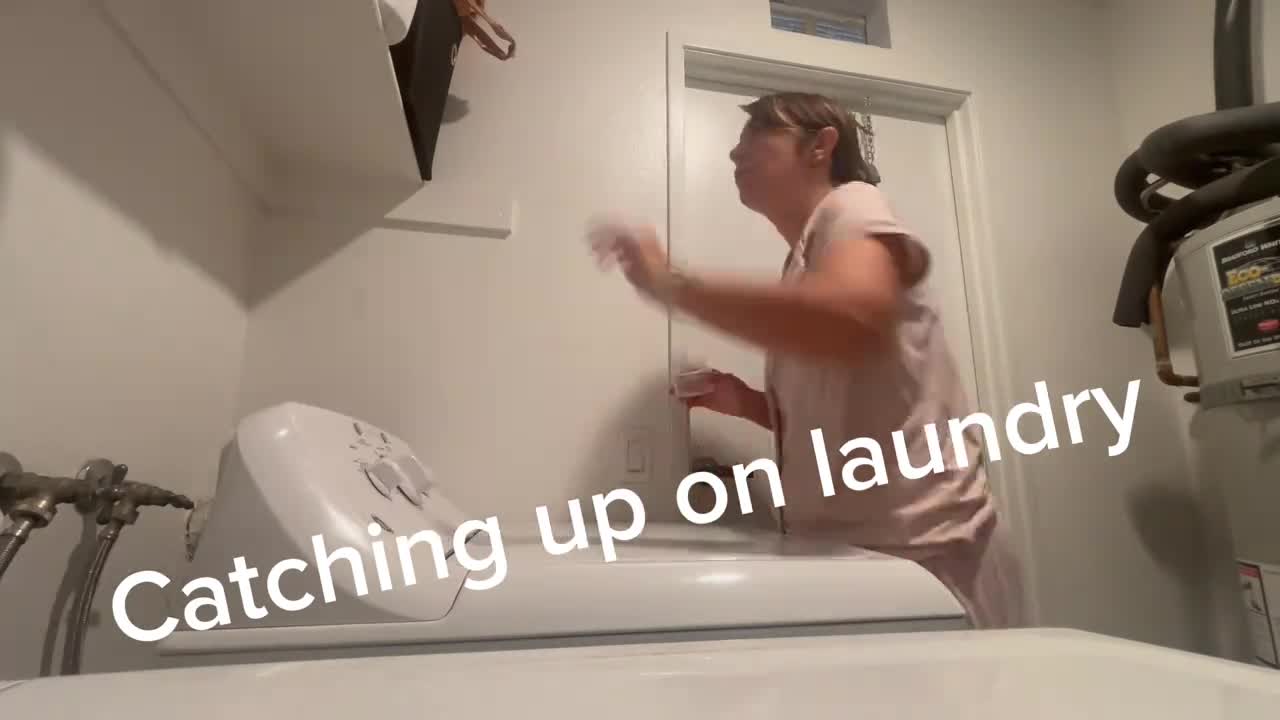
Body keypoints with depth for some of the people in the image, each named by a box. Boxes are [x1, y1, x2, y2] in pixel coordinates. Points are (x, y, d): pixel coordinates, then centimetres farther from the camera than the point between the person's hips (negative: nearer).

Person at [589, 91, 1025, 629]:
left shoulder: (853, 207, -7)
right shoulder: (804, 262, 14)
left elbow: (852, 317, -32)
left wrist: (669, 283, -23)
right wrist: (746, 403, 3)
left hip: (920, 550, -7)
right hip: (851, 553, 7)